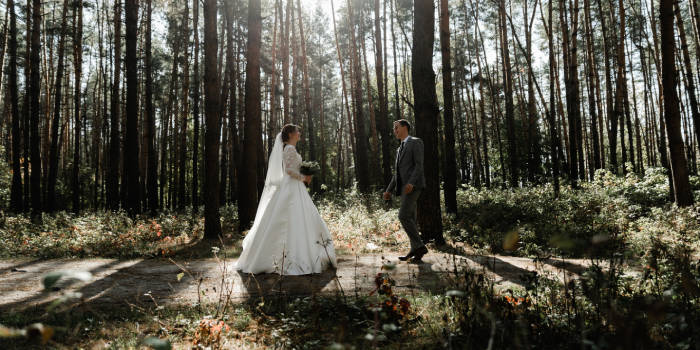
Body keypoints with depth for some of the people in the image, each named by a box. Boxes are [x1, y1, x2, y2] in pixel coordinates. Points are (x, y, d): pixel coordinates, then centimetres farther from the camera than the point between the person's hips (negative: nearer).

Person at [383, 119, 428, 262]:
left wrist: (411, 183, -24)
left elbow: (419, 165, -12)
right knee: (410, 218, 6)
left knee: (403, 216, -17)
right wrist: (389, 190, 19)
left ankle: (419, 246, -12)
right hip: (404, 188, 9)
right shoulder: (400, 149, 26)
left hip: (413, 186, -9)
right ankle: (416, 250, 8)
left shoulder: (415, 142, -1)